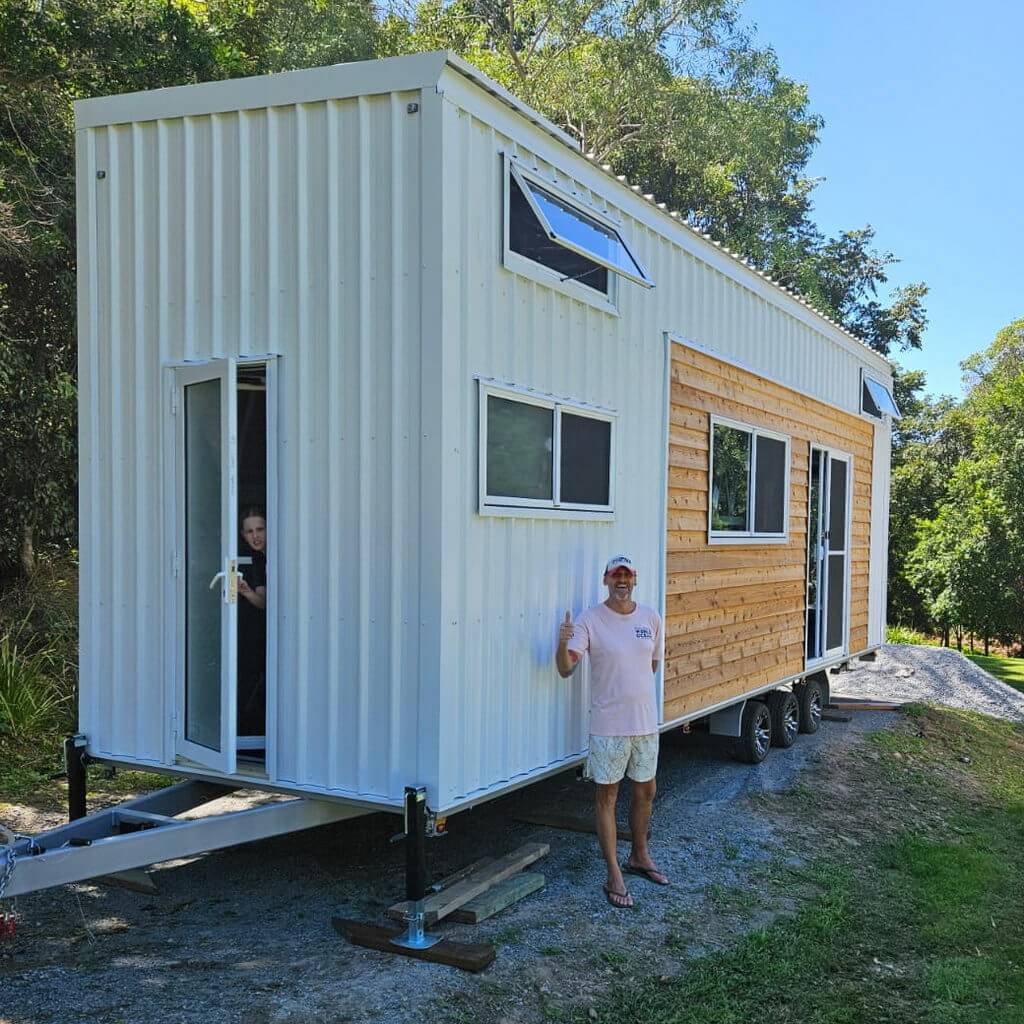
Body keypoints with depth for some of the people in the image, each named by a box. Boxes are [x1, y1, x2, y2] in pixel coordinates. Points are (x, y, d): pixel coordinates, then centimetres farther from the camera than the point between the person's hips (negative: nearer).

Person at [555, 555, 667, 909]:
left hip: (646, 722, 5)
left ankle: (639, 856, 37)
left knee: (646, 791, 17)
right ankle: (614, 875, 13)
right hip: (609, 724, -5)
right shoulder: (589, 620, -10)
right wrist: (563, 645, -36)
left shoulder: (651, 618, 3)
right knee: (607, 796, 4)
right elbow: (566, 670, -18)